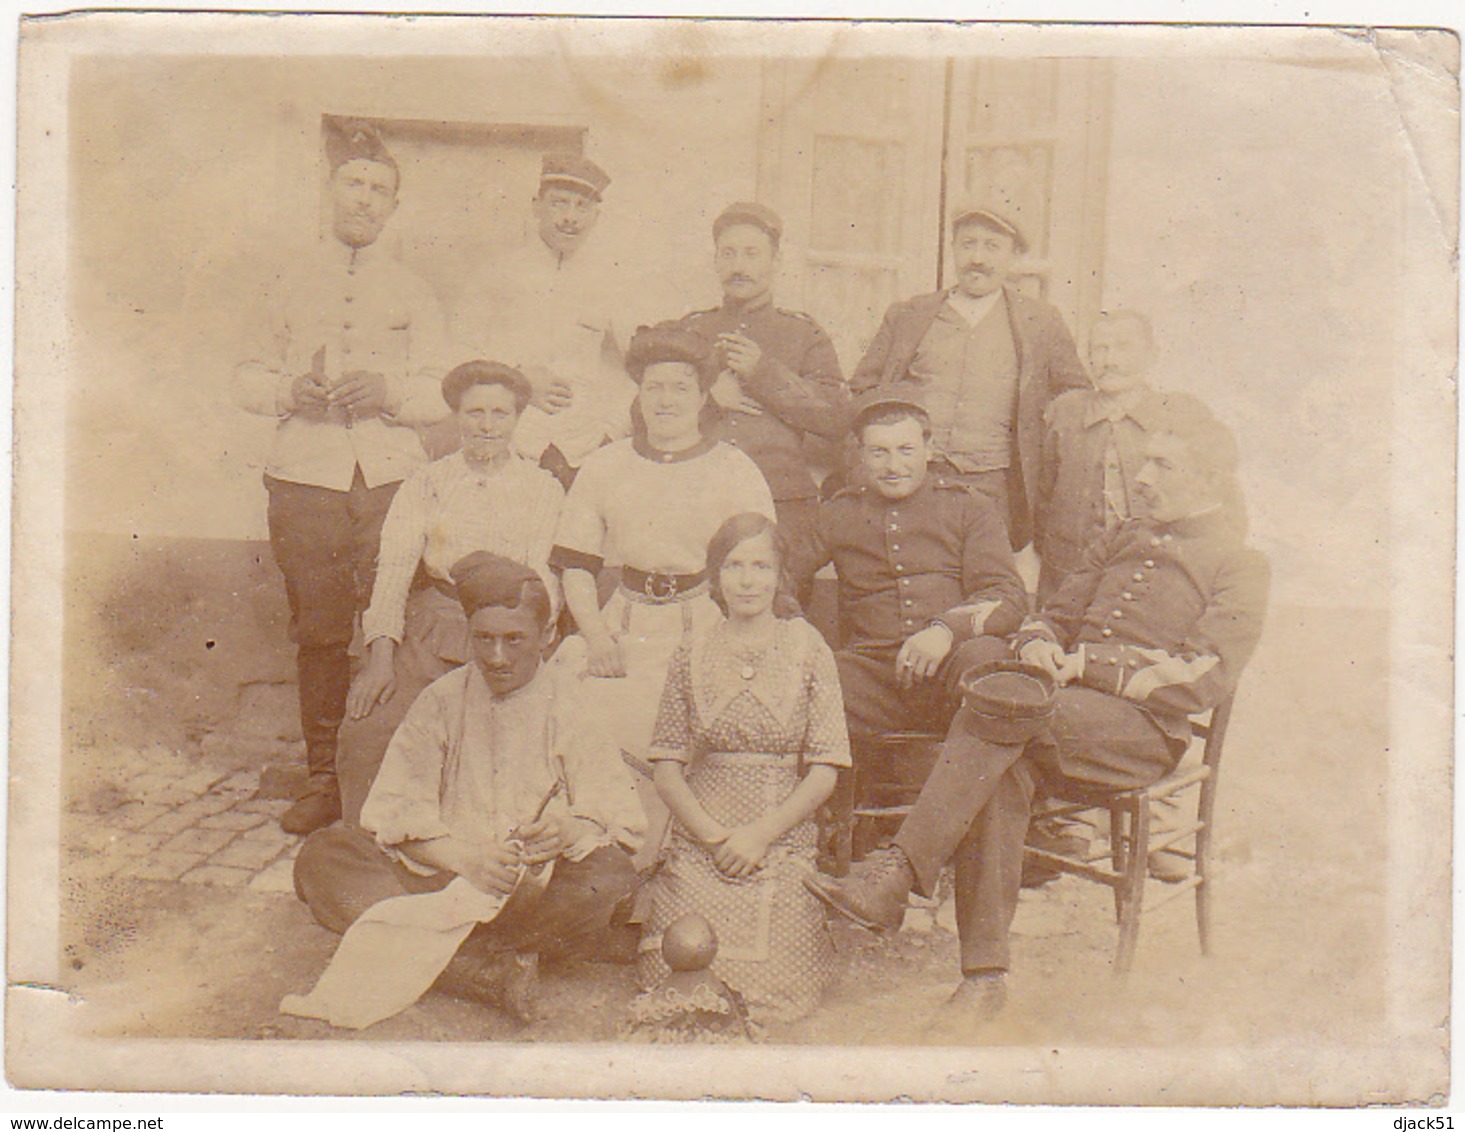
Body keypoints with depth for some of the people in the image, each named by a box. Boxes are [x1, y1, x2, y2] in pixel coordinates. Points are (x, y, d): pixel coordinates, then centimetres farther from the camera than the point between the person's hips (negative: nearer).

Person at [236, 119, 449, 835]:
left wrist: (388, 389, -13)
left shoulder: (412, 293, 13)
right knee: (317, 634, 1)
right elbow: (249, 378, 15)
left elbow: (439, 394, 7)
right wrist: (291, 391, -6)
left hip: (392, 479, -1)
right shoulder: (292, 284, 15)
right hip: (307, 478, 1)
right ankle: (322, 778, 11)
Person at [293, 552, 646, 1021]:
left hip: (536, 885, -1)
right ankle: (487, 969, -34)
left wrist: (568, 831, -28)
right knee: (320, 857, -21)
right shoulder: (442, 701, 7)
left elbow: (620, 822, -4)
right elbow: (394, 814, -1)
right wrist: (466, 859, -19)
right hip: (438, 874, 2)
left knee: (609, 879, -33)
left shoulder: (568, 707, 2)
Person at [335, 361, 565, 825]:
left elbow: (543, 579, 4)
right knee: (364, 732, -19)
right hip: (432, 631, 1)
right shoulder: (427, 482, 13)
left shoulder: (543, 488, 11)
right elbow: (394, 564, 4)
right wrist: (381, 654, -9)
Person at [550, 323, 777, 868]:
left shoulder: (735, 471, 9)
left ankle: (638, 867, -10)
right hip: (625, 627, 2)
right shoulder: (604, 466, 16)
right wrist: (597, 638, -3)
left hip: (706, 627, -2)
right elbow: (575, 567, 13)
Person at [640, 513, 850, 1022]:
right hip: (698, 842, 1)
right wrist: (713, 835, -10)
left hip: (783, 843, -1)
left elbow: (825, 771, -2)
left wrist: (762, 834, -10)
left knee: (772, 990, -11)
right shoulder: (694, 654, 5)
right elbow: (666, 767, 4)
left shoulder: (808, 650, 1)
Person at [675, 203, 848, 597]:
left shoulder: (805, 335, 12)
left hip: (782, 505, -1)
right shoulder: (688, 330, 18)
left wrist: (763, 373, -7)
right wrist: (707, 396, -4)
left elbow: (837, 419, 1)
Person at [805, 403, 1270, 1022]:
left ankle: (895, 873, -34)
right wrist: (1037, 643, 1)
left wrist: (1086, 667, -12)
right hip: (1065, 706, 5)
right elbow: (1059, 611, 27)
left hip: (1145, 731, -5)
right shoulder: (1128, 537, 28)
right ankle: (984, 971, -28)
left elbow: (1201, 680, -6)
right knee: (1002, 768, -30)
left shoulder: (1239, 566, 7)